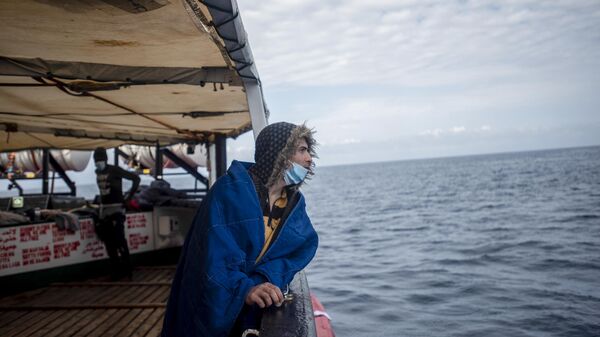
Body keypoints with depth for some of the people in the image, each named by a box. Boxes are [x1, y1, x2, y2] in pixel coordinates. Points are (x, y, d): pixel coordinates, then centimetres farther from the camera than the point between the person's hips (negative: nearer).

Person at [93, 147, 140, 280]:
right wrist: (100, 206, 18)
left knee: (119, 240, -15)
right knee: (109, 241, 6)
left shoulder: (115, 170, -10)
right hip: (104, 209, 8)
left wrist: (128, 197, -12)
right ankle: (116, 269, 14)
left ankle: (126, 269, -8)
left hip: (116, 209, -7)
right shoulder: (97, 172, 12)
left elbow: (136, 178, -14)